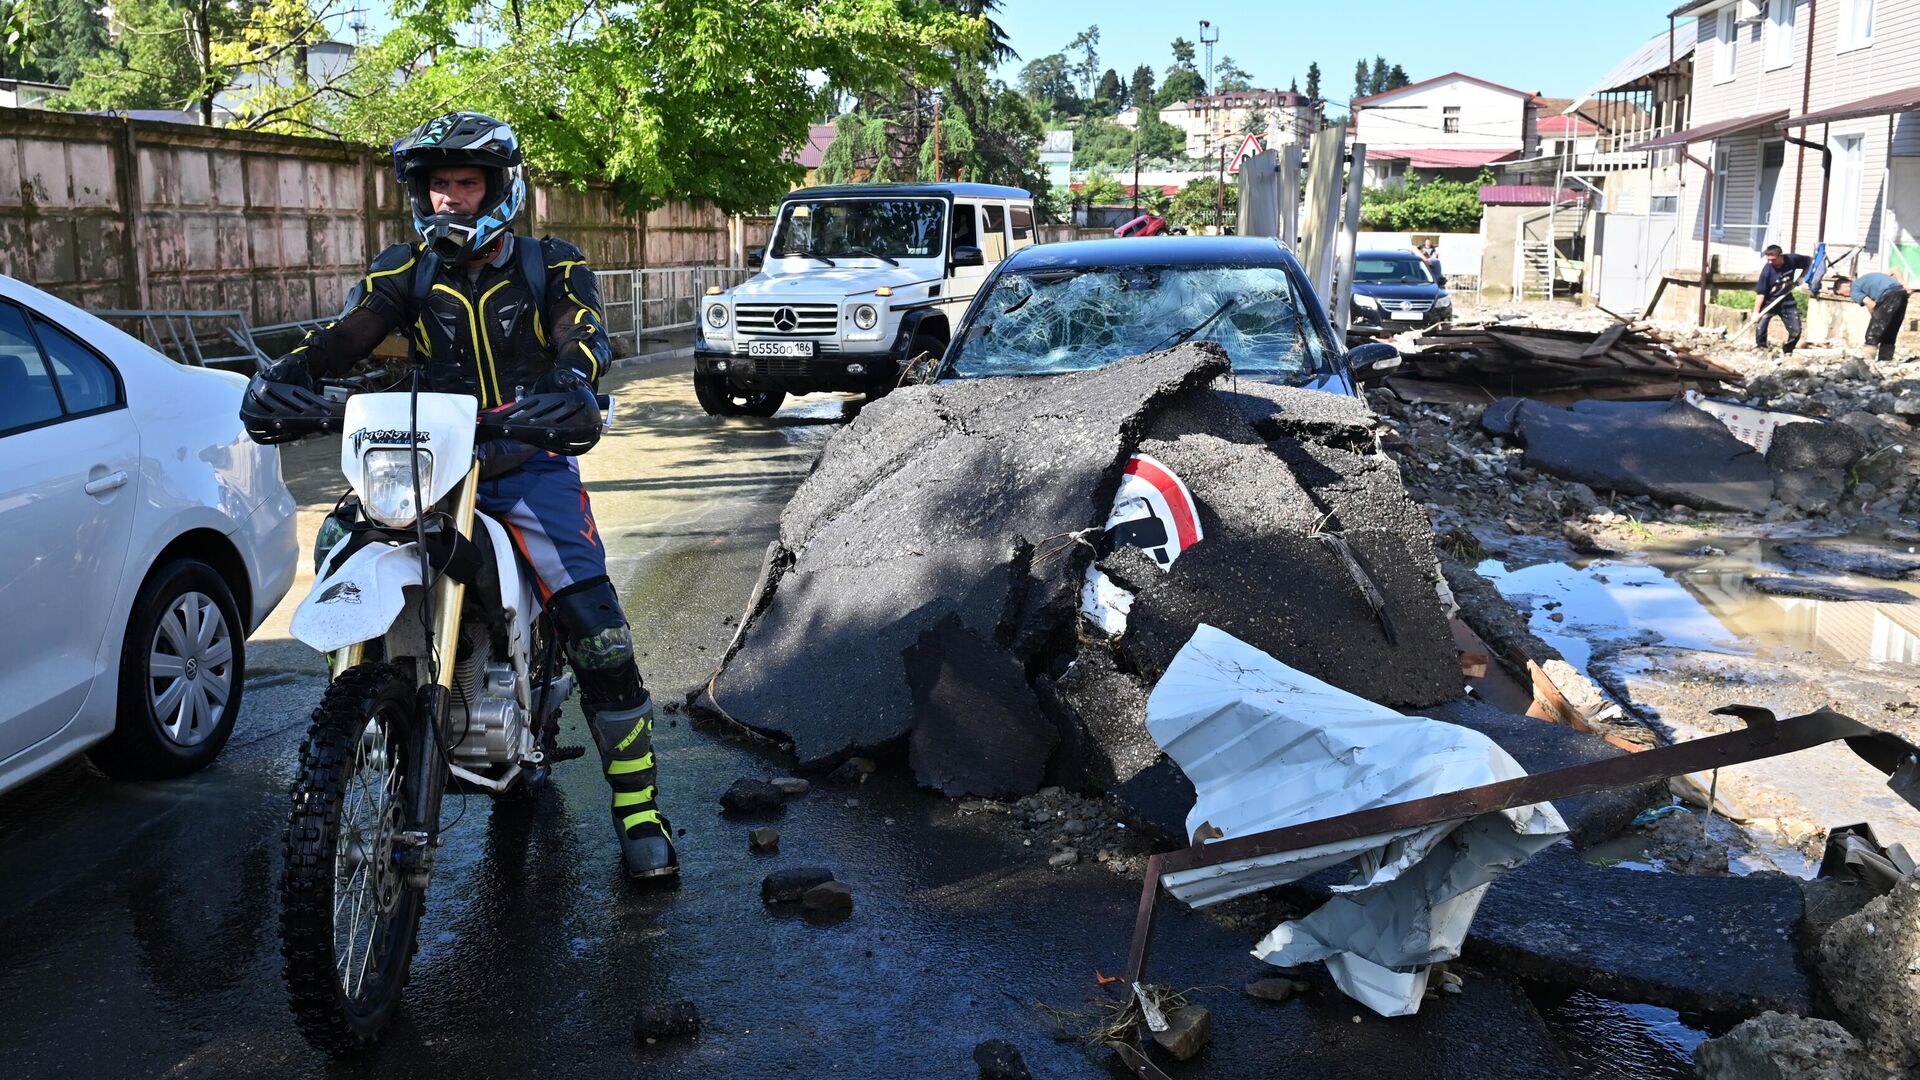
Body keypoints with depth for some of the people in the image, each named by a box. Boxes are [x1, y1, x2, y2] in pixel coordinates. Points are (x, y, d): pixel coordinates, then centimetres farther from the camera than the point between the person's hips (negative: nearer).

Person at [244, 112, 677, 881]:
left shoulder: (549, 265, 4)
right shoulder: (406, 271, 11)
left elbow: (585, 333, -14)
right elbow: (344, 337, -3)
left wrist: (566, 380, -38)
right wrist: (284, 374, -25)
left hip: (529, 461, -2)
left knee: (598, 635, -14)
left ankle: (637, 808, -6)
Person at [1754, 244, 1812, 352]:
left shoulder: (1792, 259, -15)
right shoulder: (1767, 270, -23)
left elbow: (1809, 260, 6)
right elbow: (1760, 293, -20)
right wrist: (1756, 312, -25)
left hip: (1787, 301, 3)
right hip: (1769, 302, -3)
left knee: (1796, 331, 1)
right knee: (1760, 329, -20)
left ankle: (1787, 352, 22)